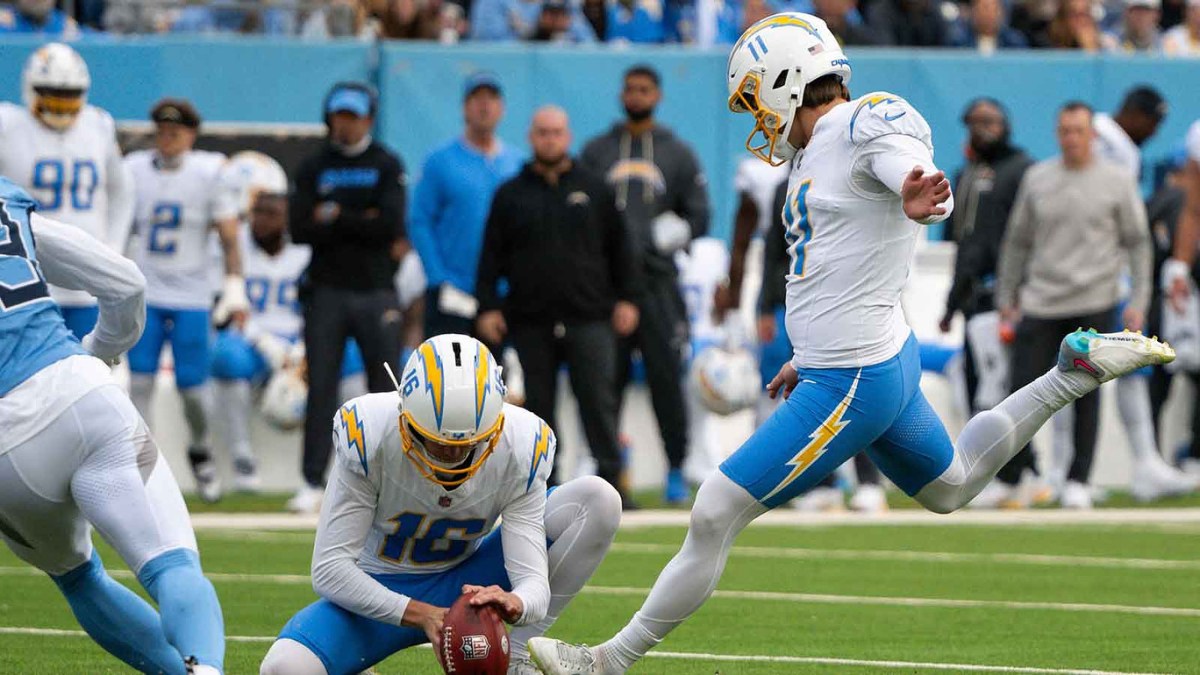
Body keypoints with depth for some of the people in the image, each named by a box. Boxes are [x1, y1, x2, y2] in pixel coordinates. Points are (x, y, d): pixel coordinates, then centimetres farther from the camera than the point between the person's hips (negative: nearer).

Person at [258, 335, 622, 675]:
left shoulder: (521, 448, -20)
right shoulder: (369, 436, -27)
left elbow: (534, 583, -22)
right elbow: (329, 569, -25)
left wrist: (513, 604, -48)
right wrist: (421, 615, -36)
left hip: (464, 587, 3)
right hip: (382, 596, -3)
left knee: (598, 500, -16)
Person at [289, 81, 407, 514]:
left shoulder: (387, 166, 5)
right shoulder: (314, 168, 9)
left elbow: (391, 226, -9)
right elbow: (299, 229, -4)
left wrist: (335, 219, -6)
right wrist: (361, 225, -11)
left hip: (376, 291, -1)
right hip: (326, 291, 1)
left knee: (385, 390, 0)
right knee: (321, 389, -3)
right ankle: (312, 483, -3)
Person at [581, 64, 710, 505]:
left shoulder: (678, 154, 12)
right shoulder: (596, 152, 12)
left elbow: (699, 215, 11)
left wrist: (673, 235, -5)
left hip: (657, 282, 0)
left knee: (666, 378, -4)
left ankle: (676, 471, 2)